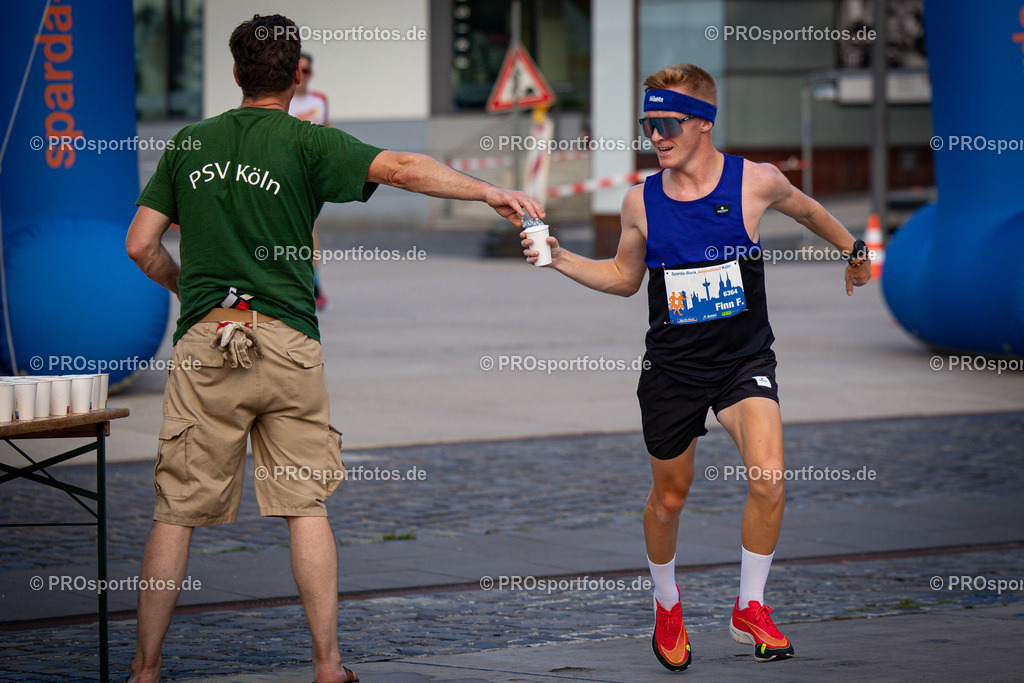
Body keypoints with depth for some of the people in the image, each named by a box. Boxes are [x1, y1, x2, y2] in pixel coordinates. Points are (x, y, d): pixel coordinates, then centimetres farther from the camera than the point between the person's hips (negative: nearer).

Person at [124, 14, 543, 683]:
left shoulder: (188, 144, 10)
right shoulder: (308, 143, 0)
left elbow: (141, 245, 9)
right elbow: (401, 168, -14)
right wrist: (491, 192, -14)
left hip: (204, 342, 2)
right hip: (287, 340, -2)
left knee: (178, 509, 5)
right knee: (307, 505, 4)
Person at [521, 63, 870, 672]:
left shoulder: (756, 182, -10)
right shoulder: (641, 201, -5)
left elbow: (806, 210, 13)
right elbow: (625, 277, 13)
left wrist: (853, 249, 26)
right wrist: (559, 259, -1)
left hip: (744, 362, -2)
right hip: (673, 366, 2)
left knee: (768, 481, -21)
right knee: (669, 499, 12)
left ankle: (750, 608, 0)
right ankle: (668, 604, 40)